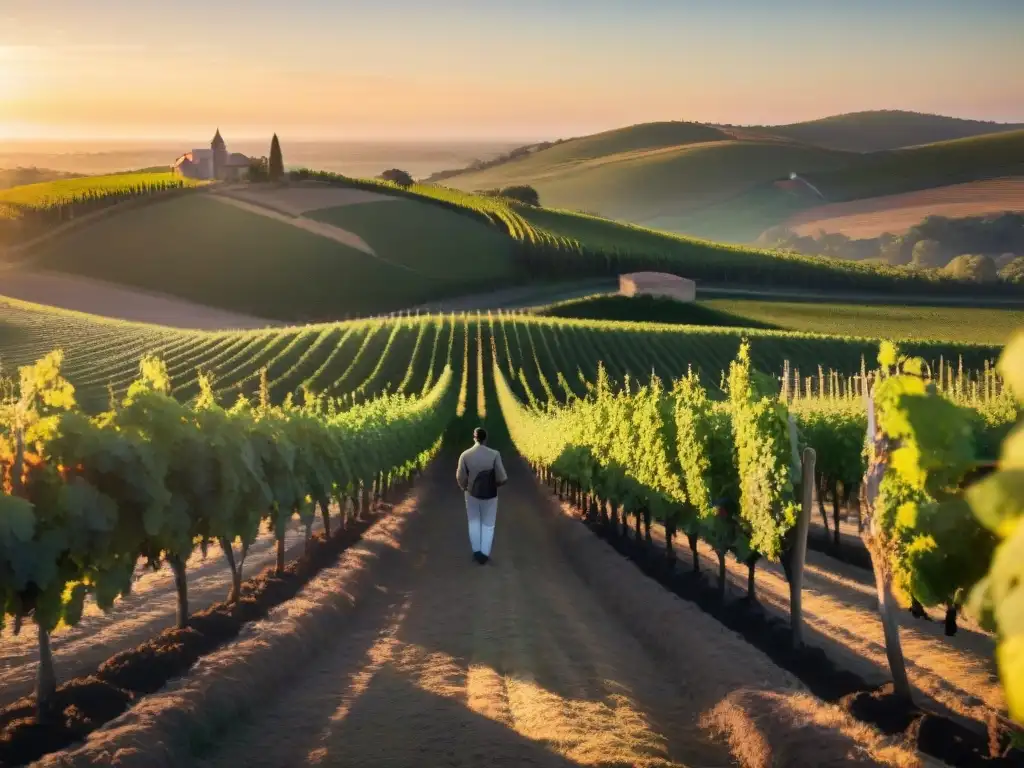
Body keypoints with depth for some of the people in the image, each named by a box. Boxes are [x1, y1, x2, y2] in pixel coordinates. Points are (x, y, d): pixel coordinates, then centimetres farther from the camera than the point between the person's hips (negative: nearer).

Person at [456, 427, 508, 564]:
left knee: (474, 522, 23)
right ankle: (484, 553, 21)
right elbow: (502, 478, -18)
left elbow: (460, 477, -11)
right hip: (489, 495, -1)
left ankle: (476, 551, 31)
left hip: (472, 493, 2)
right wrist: (495, 484, 5)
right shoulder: (494, 455, -21)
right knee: (488, 525, 17)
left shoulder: (465, 455, -17)